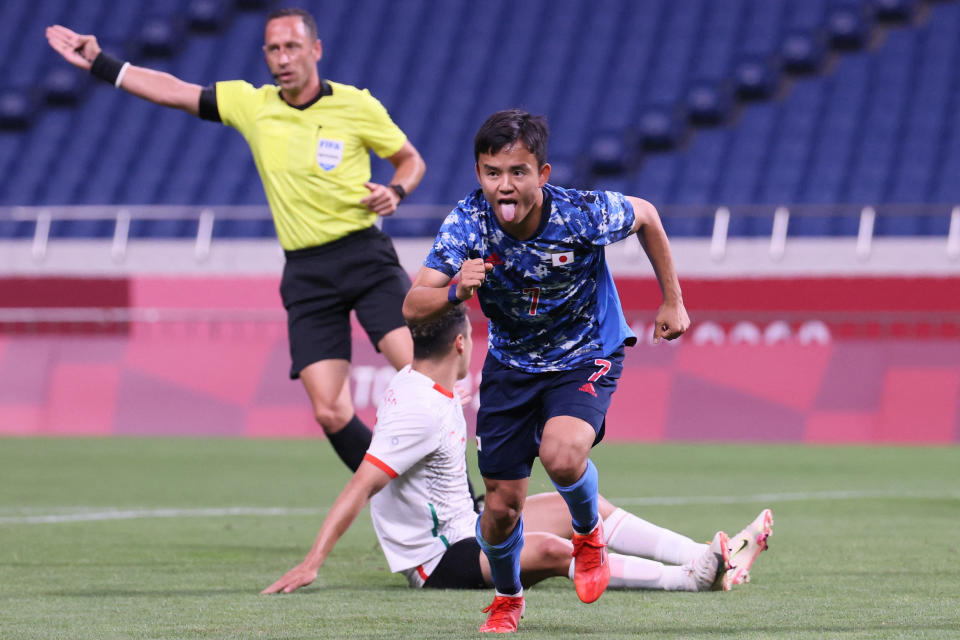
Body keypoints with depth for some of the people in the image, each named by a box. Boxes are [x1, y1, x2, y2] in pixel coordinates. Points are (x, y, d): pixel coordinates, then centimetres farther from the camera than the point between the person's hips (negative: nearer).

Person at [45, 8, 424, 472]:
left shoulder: (357, 105, -1)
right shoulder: (251, 104, 8)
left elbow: (411, 160, 11)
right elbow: (174, 91, 15)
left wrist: (395, 192, -10)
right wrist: (100, 65, 15)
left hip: (365, 258, -3)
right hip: (306, 274, 3)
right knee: (331, 414, -10)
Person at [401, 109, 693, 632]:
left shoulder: (583, 214, -27)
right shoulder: (468, 222, -23)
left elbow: (645, 217, -4)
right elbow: (413, 308, -24)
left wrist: (672, 301, 3)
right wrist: (456, 292, -46)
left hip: (585, 357, -3)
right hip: (511, 365, 3)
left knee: (562, 456, -32)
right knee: (501, 507, 4)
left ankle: (588, 532, 3)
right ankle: (507, 599, 36)